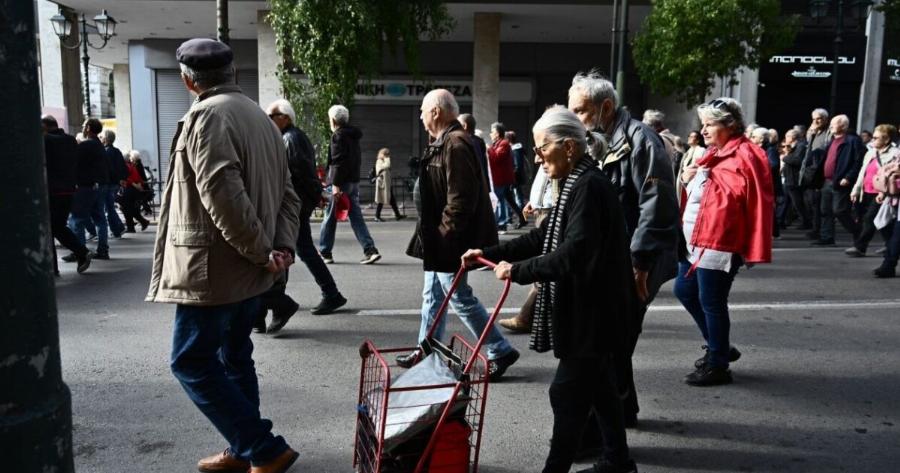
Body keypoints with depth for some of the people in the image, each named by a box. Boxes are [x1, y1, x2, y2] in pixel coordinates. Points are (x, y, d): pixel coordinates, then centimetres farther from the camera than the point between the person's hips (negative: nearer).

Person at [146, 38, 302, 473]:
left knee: (192, 362, 1)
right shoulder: (258, 115, 14)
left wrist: (262, 252, -16)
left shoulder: (207, 115, -14)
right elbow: (287, 193, 11)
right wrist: (282, 247, 1)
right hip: (248, 269, 9)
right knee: (234, 356, 17)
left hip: (214, 267, -9)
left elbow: (223, 196, -25)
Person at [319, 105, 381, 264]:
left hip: (341, 182, -8)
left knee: (330, 217, 3)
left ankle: (324, 253, 11)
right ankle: (370, 250, -1)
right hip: (354, 181, 8)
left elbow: (338, 162, -19)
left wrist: (335, 184, -20)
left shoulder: (338, 136, -10)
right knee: (356, 216, 7)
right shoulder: (353, 135, 16)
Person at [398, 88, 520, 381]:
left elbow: (462, 197, -26)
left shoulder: (456, 144, -19)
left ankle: (500, 351, 8)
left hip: (450, 240, -11)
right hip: (441, 240, 11)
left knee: (459, 297, -3)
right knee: (433, 294, 18)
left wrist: (446, 231, -21)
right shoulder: (444, 142, 14)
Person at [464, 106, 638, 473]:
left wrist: (519, 271, -23)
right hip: (590, 308, 10)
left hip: (594, 310, -10)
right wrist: (488, 253, 10)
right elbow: (542, 239, 14)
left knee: (567, 393, -1)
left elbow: (574, 253, -29)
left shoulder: (589, 186, -20)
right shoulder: (577, 184, 12)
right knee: (599, 386, 20)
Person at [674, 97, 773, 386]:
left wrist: (753, 251, -18)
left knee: (711, 303, -1)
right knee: (684, 290, 17)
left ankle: (717, 365, 15)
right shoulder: (715, 154, 14)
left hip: (717, 245, -10)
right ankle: (719, 346, 33)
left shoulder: (745, 157, -14)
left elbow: (758, 204, -17)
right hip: (695, 241, 10)